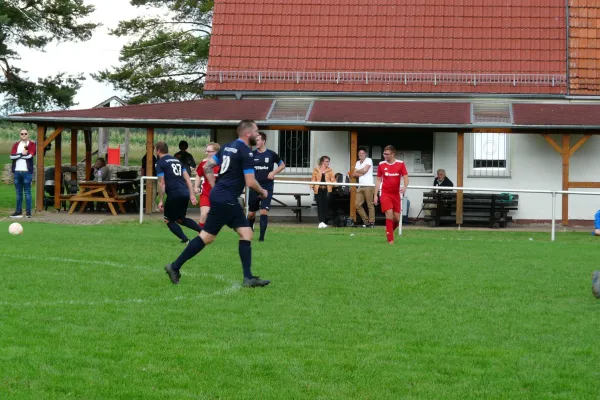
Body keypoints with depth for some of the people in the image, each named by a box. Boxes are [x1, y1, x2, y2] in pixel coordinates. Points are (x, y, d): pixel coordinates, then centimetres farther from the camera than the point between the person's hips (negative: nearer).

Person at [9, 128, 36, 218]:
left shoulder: (32, 144, 2)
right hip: (17, 171, 4)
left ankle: (28, 212, -2)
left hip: (27, 172, -4)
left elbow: (30, 155, -15)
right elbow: (12, 156, -3)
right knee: (18, 192, 8)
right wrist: (22, 154, -12)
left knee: (27, 192, -3)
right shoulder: (16, 145, 13)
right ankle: (18, 211, 12)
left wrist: (18, 155, -5)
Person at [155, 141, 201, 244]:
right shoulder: (177, 160, 22)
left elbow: (162, 183, -6)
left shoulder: (160, 163, 0)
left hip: (174, 194, -7)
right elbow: (187, 178, 17)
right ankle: (202, 230, 5)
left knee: (168, 220, 8)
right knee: (180, 219, 21)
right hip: (185, 193, 7)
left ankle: (185, 239, -7)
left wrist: (161, 201, -3)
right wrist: (192, 195, 15)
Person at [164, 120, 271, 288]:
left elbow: (207, 167, 16)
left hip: (223, 198, 10)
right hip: (226, 200, -10)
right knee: (207, 237, -4)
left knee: (246, 233, 7)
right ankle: (175, 267, 3)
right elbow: (250, 182, -15)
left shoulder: (228, 147, 13)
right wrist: (263, 192, 3)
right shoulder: (246, 152, -13)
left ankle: (248, 277, 3)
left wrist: (215, 187, 19)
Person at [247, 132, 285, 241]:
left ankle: (262, 236, -5)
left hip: (267, 187, -2)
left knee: (264, 211, -12)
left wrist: (273, 172, -6)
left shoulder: (271, 154, -3)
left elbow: (282, 165, 10)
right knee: (251, 213, 8)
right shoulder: (252, 154, 2)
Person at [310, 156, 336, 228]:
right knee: (320, 206, -8)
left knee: (326, 206, 0)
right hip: (318, 190, -1)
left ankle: (324, 222, 7)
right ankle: (321, 221, -12)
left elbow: (333, 179, 3)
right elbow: (313, 179, 7)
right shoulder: (316, 170, 9)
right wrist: (312, 186, -11)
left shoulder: (330, 170, 12)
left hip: (327, 190, 1)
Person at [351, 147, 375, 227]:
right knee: (358, 204, 2)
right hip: (360, 186, 7)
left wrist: (357, 171, 6)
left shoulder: (369, 160, 0)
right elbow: (354, 174, 13)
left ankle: (371, 222, -4)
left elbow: (365, 170, -12)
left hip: (368, 186, -7)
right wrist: (361, 173, -4)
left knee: (370, 205, -7)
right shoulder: (358, 163, 21)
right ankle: (366, 221, 11)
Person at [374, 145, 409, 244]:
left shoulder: (400, 164, -2)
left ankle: (389, 231, 30)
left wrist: (404, 187, -25)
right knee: (389, 215, -16)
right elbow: (378, 181, 8)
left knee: (397, 218, 1)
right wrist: (375, 195, 3)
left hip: (396, 194, 1)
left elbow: (406, 178, -3)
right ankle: (390, 239, -11)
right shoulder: (381, 165, 1)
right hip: (385, 194, -1)